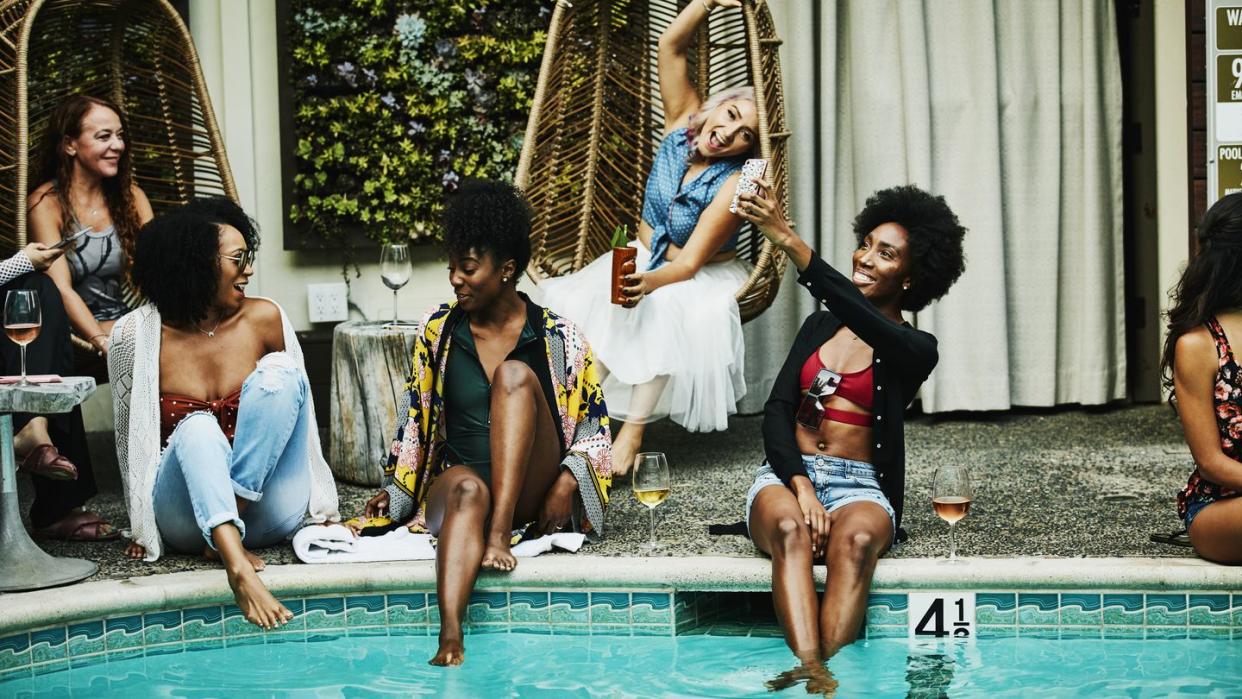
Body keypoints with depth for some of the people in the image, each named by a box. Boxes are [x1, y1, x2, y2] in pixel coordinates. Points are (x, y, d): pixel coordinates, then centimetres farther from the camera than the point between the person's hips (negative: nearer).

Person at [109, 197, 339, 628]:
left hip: (270, 513, 2)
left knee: (278, 373, -20)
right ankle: (236, 565, -51)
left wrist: (320, 509, 11)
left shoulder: (264, 319, -1)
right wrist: (143, 527, 5)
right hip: (185, 519, -2)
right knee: (197, 429, -32)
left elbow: (292, 410, 12)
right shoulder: (138, 335, -5)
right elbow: (131, 438, 6)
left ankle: (228, 536, -23)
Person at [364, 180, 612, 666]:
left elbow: (595, 425, 5)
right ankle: (450, 638, -62)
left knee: (514, 375, -24)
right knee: (467, 490, -39)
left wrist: (567, 482, -12)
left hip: (531, 494, -1)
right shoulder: (437, 332, 9)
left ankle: (500, 532, -35)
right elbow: (415, 421, 17)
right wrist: (396, 492, 9)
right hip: (456, 481, 1)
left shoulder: (558, 338, 3)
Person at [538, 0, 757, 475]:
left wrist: (650, 282, -47)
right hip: (644, 257, 5)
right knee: (579, 302, -25)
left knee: (665, 308, -40)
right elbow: (671, 47, -11)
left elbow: (691, 262, -29)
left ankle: (633, 432, -42)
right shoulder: (683, 123, -7)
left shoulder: (734, 183, -23)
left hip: (703, 279, -5)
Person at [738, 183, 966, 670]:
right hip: (788, 474, 2)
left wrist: (787, 240, -31)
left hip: (859, 486, -2)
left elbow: (862, 318, -21)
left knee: (857, 539, -39)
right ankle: (812, 671, -50)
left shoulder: (916, 349, 2)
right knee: (791, 529, -35)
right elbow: (777, 410, 5)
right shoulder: (819, 326, 15)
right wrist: (800, 485, -15)